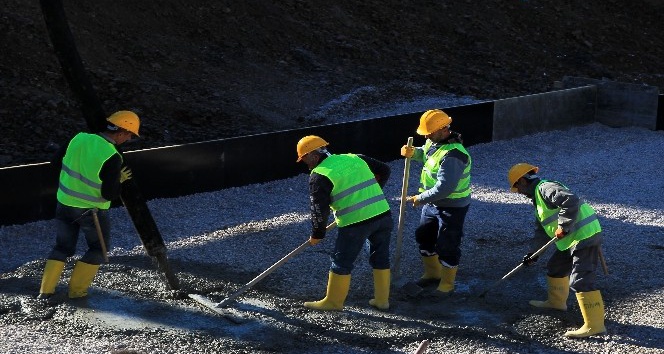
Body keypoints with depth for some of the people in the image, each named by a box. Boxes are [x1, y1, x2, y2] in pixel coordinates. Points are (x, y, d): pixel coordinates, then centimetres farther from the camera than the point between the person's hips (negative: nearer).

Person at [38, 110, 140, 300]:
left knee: (63, 247, 19)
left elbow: (56, 161, 5)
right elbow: (110, 194, -23)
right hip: (92, 210, -5)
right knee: (98, 248, 19)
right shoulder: (112, 157, -25)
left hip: (65, 204, 5)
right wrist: (120, 179, -5)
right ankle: (77, 289, 16)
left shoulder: (79, 138, -7)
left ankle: (46, 290, 13)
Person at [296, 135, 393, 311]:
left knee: (341, 262, 9)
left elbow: (319, 209, -6)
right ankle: (381, 300, 26)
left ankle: (333, 302, 20)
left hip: (355, 223, -6)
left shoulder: (319, 175, -4)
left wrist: (317, 234, 8)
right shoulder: (355, 158, 14)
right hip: (383, 214, 6)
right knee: (381, 258, 19)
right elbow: (384, 170, 21)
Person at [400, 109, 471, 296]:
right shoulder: (435, 142, -1)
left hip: (452, 206, -10)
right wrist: (413, 152, -2)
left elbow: (445, 188, -34)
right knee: (424, 237, 21)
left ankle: (447, 284, 17)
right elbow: (426, 153, 22)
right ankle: (432, 273, 39)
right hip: (433, 202, 10)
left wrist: (421, 198, -23)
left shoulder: (452, 155, -32)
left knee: (447, 245, 1)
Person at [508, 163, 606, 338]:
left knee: (581, 280, -15)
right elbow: (542, 229, 27)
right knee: (556, 267, 26)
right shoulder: (538, 197, 21)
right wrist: (533, 254, 22)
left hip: (584, 235, -11)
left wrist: (563, 226, -21)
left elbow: (571, 201, -28)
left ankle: (594, 325, -15)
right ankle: (556, 302, 46)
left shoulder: (545, 188, -12)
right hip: (573, 238, 11)